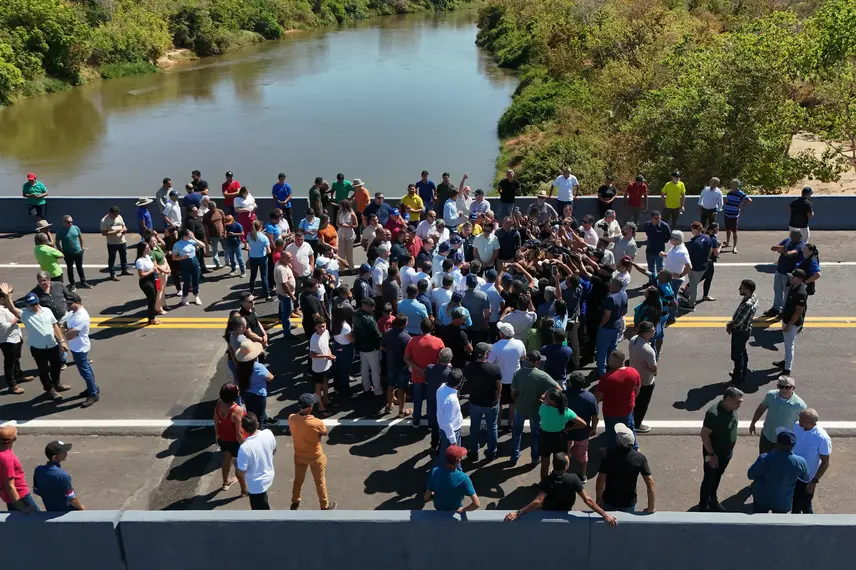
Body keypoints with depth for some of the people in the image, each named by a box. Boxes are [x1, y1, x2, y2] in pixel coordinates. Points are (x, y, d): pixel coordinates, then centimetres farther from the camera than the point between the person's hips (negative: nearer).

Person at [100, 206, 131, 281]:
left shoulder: (119, 217, 4)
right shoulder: (104, 220, -14)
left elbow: (123, 225, 16)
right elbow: (104, 233, -18)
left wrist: (124, 230, -8)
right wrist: (115, 232, -26)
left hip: (122, 241, 6)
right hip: (112, 243, -6)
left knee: (124, 256, 20)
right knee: (112, 259, 2)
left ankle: (124, 270, 39)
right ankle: (112, 275, 8)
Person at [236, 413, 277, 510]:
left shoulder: (244, 448, -35)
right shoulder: (268, 433, -19)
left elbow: (241, 473, -24)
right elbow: (274, 451, 2)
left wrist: (235, 463, -3)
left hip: (257, 484, -6)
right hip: (269, 476, 6)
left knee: (261, 509, 16)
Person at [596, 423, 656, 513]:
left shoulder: (609, 455, -22)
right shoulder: (640, 458, -17)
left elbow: (601, 479, -19)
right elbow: (650, 482, -19)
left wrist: (599, 499, -5)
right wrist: (651, 507, -11)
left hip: (609, 500, -1)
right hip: (629, 502, 1)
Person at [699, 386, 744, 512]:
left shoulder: (732, 409, -8)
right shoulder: (713, 413, -33)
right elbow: (704, 434, -27)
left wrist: (730, 449, 17)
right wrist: (712, 454, -22)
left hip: (726, 452, 7)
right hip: (714, 454, -7)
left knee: (717, 477, 25)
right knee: (709, 479, 10)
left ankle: (713, 500, 45)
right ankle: (703, 506, 28)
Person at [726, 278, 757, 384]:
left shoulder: (748, 305, -36)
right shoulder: (753, 297, -6)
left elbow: (738, 322, -30)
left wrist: (730, 325, -9)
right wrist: (732, 323, 1)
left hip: (740, 332, -9)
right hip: (745, 329, 9)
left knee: (736, 355, 9)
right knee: (742, 352, 27)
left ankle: (738, 378, 25)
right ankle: (744, 372, 46)